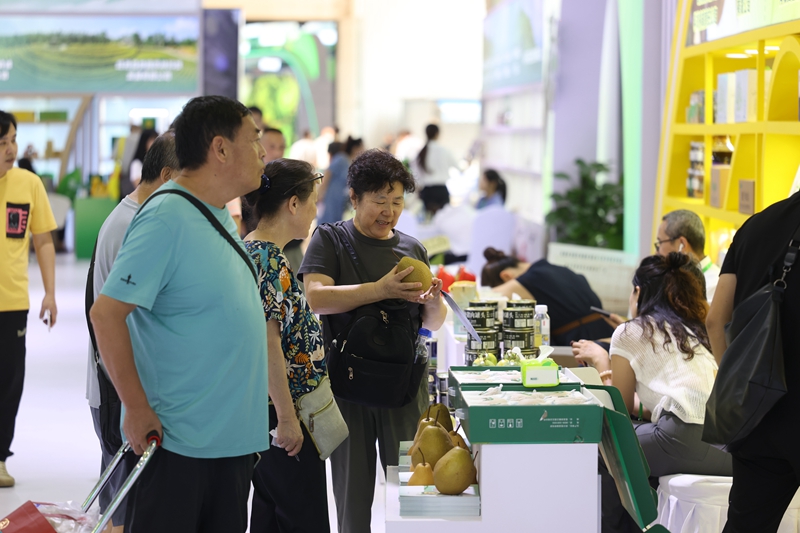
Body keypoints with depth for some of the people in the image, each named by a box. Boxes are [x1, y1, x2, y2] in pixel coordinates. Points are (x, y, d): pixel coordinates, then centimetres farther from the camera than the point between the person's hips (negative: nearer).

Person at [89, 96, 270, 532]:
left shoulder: (220, 217, 11)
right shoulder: (166, 219, -18)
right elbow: (106, 314, -21)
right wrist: (138, 409, -19)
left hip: (233, 438, 9)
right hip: (177, 442, -9)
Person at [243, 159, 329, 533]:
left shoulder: (252, 250, 12)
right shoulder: (270, 260, -19)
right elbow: (267, 343, -23)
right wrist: (287, 418, -21)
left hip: (266, 409, 10)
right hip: (281, 409, -10)